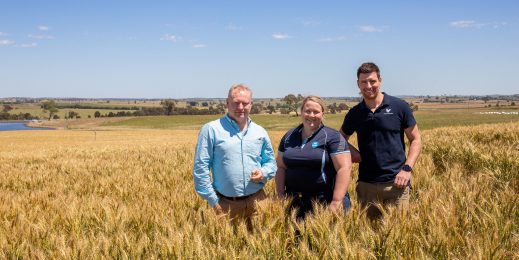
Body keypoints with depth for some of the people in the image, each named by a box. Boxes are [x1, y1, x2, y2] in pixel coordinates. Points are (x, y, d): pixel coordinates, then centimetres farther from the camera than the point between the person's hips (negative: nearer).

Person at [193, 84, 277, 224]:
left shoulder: (260, 132, 9)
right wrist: (213, 201, -7)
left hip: (257, 201, 3)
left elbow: (271, 162, 19)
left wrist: (263, 173, -4)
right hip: (226, 204, -3)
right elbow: (200, 168, -5)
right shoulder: (211, 130, -4)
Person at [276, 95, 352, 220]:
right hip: (294, 204, 4)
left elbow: (344, 168, -12)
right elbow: (281, 167, 12)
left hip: (325, 202, -4)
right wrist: (281, 196, 2)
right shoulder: (289, 137, 10)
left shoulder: (332, 137, -5)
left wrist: (336, 203, -18)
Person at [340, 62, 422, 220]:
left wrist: (407, 168, -10)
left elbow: (415, 140, 2)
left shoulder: (399, 107, -2)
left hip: (396, 183, -2)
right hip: (366, 184, 2)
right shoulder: (354, 114, 5)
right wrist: (355, 154, -2)